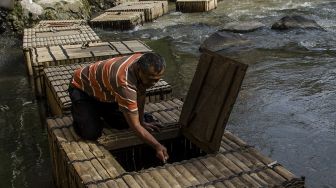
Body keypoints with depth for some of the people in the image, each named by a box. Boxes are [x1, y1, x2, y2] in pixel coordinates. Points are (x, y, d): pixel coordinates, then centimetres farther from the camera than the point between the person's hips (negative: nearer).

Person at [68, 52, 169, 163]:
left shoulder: (144, 64, -21)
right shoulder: (125, 82, -43)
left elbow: (141, 94, -3)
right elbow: (135, 126, -39)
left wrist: (142, 122, 1)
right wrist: (157, 146, -40)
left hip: (105, 90, 7)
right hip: (82, 89, -7)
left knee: (124, 123, -3)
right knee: (91, 133, -20)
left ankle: (100, 110, 24)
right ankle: (78, 111, 11)